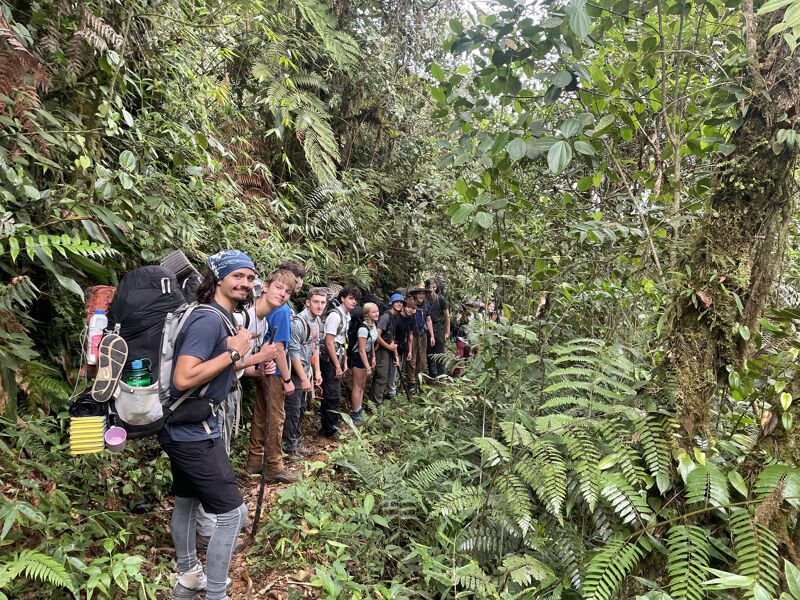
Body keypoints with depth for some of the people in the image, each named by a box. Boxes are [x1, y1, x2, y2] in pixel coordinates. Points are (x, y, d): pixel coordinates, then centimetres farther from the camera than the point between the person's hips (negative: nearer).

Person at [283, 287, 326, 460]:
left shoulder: (317, 321, 6)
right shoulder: (298, 322, -21)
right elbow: (293, 353, -22)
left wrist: (317, 371, 13)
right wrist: (304, 379, -20)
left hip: (307, 369, 9)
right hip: (295, 371, -8)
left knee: (302, 408, 16)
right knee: (293, 410, 0)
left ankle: (297, 442, 29)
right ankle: (291, 449, 11)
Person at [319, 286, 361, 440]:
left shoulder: (347, 316, 10)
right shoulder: (335, 315, -17)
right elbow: (329, 342, -19)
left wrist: (345, 362, 13)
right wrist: (337, 366, -17)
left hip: (338, 358, 9)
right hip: (330, 360, -9)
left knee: (331, 393, 16)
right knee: (332, 394, -3)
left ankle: (326, 426, 29)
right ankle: (330, 431, 8)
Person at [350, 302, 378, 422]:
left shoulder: (373, 324, 0)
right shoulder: (363, 328, -27)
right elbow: (362, 350, -25)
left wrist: (373, 358, 14)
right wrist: (367, 367, -20)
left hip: (367, 356, 9)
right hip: (359, 358, -9)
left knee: (362, 385, 19)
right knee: (357, 387, 4)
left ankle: (358, 408, 31)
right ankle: (355, 413, 16)